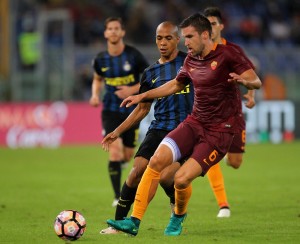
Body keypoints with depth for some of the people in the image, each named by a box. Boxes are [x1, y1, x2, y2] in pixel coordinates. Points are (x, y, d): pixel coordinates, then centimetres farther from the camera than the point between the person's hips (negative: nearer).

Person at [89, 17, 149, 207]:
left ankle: (119, 161, 49)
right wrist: (95, 94, -2)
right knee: (115, 149, -18)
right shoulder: (100, 59, -3)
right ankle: (118, 197, -10)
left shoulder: (133, 55, -11)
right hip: (111, 111, 0)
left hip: (131, 111, 0)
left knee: (127, 156, 8)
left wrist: (133, 90, -18)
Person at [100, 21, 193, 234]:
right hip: (159, 128, 4)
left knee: (165, 176, -19)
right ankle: (119, 222, -2)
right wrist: (118, 131, 16)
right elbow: (143, 108, 20)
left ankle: (178, 205, 15)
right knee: (137, 170, -12)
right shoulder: (150, 73, 13)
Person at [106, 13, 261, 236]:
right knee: (156, 161, -14)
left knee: (181, 179, -17)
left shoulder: (227, 54, -10)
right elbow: (176, 84, 29)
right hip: (195, 123, 6)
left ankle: (179, 216, 16)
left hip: (220, 131, -6)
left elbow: (256, 82, -15)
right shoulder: (191, 60, 10)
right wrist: (142, 96, 26)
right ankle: (134, 222, -9)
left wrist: (244, 80, -38)